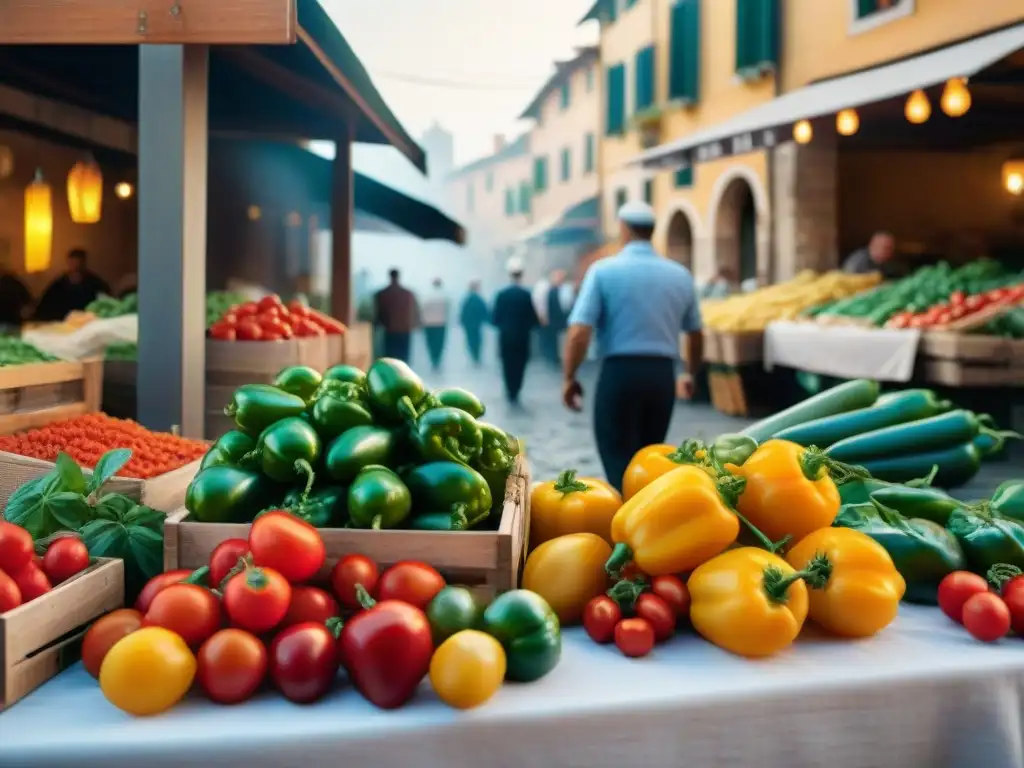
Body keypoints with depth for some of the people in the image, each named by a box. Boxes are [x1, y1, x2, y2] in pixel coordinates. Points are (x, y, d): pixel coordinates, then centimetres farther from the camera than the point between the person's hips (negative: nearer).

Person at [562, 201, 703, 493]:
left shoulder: (604, 270, -5)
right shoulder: (680, 275, 8)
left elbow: (579, 332, -13)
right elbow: (695, 334, 18)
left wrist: (569, 378, 0)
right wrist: (691, 375, 35)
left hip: (620, 373, -4)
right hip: (662, 375, 4)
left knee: (620, 462, 1)